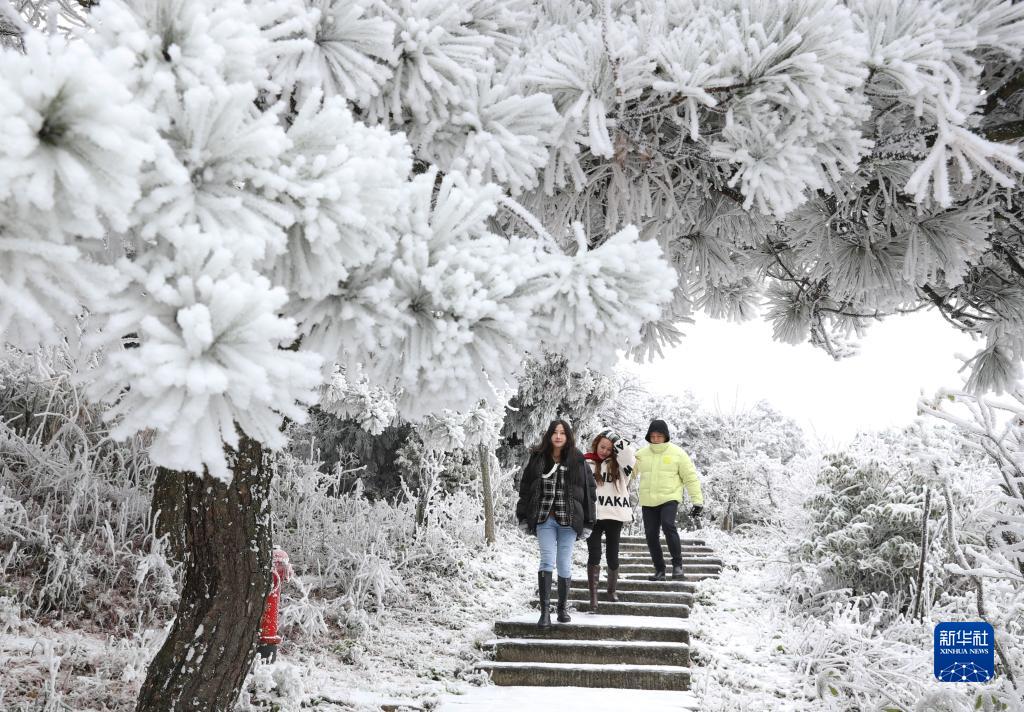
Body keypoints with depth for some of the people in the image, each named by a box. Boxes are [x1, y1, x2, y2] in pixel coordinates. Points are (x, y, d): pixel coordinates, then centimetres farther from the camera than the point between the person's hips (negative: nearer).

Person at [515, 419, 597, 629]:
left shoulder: (578, 461, 2)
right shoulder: (537, 459, 5)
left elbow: (589, 491, 4)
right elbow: (525, 488, 10)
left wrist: (587, 523, 0)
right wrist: (524, 517, 6)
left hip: (568, 520, 0)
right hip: (544, 519, 0)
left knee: (564, 564, 4)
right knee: (547, 561, -11)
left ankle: (563, 608, 20)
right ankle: (545, 611, -10)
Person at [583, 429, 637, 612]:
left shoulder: (617, 463, 4)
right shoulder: (585, 463, 5)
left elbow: (630, 459, -19)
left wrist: (616, 439, -13)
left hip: (614, 515, 1)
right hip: (592, 515, -1)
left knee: (613, 556, 8)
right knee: (594, 556, -7)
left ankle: (612, 590, 28)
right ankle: (593, 598, -8)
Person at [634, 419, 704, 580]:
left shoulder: (677, 453, 0)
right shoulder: (641, 454, 6)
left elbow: (691, 478, 2)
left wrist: (697, 500, -2)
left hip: (669, 499, -4)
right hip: (648, 502, 4)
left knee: (668, 525, -26)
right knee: (651, 534, 2)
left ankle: (677, 564, -14)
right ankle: (659, 570, 15)